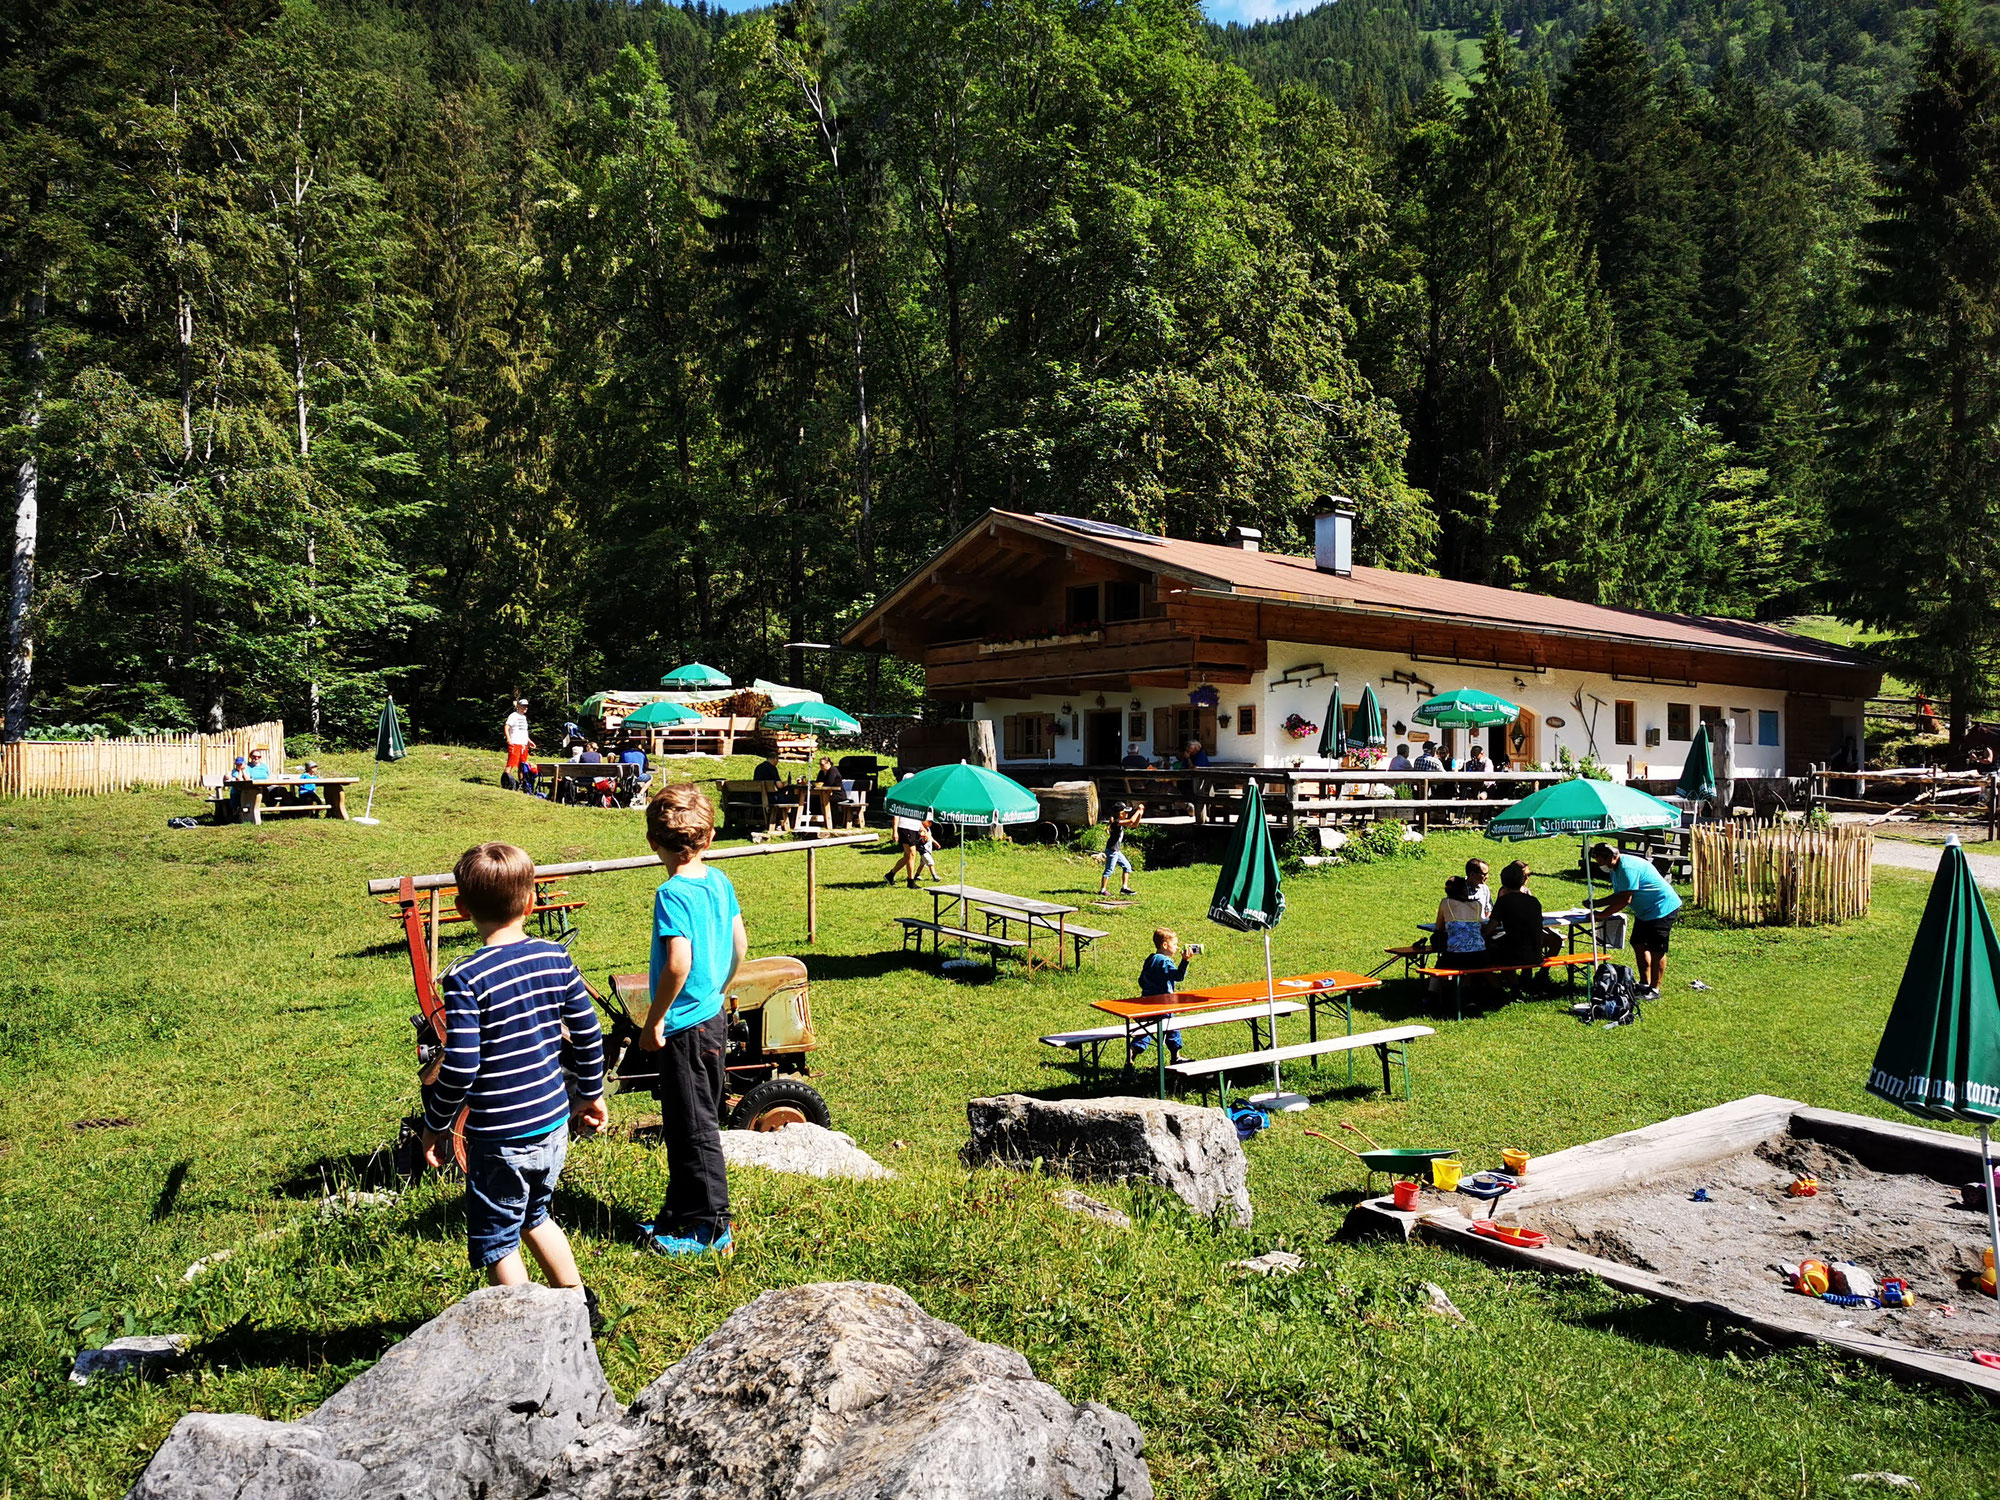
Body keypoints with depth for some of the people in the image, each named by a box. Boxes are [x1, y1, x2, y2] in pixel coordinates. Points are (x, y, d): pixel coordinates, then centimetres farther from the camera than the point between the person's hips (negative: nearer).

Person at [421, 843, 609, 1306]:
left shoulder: (466, 978, -19)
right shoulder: (556, 959, -3)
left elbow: (459, 1068, -21)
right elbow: (588, 1036, 3)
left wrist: (436, 1124, -5)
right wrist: (591, 1094, 18)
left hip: (500, 1139, -6)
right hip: (554, 1124, 6)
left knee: (496, 1241, 12)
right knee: (534, 1216, 28)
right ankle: (580, 1304, 38)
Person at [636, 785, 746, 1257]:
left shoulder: (672, 893, -20)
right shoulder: (719, 881, 3)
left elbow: (678, 963, -28)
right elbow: (739, 944, 10)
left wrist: (653, 1022, -17)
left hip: (684, 1027, -8)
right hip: (714, 1018, 8)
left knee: (693, 1128, 3)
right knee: (688, 1124, 19)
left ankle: (711, 1228, 13)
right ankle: (681, 1213, 32)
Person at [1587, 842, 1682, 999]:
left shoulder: (1628, 868, -26)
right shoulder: (1615, 868, 7)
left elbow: (1625, 900, -27)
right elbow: (1618, 896, 14)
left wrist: (1602, 914, -22)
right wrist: (1595, 904, 4)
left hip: (1663, 908, -11)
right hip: (1644, 911, 11)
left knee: (1656, 950, -6)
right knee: (1639, 945, 11)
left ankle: (1654, 990, 1)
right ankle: (1644, 984, 21)